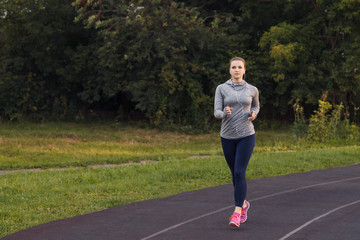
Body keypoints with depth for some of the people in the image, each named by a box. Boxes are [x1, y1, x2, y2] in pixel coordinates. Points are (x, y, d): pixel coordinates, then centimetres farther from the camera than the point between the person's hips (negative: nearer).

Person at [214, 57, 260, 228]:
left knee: (239, 173, -14)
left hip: (246, 136, -2)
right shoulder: (221, 89, 0)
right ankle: (243, 203, 37)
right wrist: (225, 113, -29)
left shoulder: (252, 90, 3)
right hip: (227, 136, 2)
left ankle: (237, 212, -15)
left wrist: (254, 114, -2)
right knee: (235, 174, 13)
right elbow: (217, 112, -5)